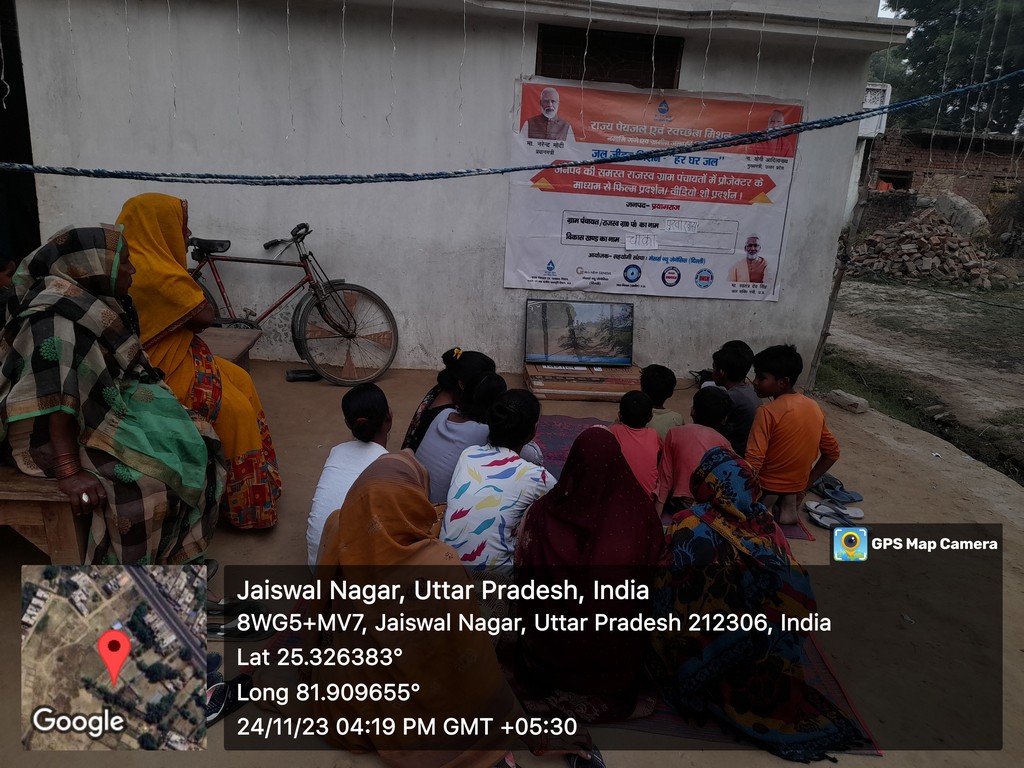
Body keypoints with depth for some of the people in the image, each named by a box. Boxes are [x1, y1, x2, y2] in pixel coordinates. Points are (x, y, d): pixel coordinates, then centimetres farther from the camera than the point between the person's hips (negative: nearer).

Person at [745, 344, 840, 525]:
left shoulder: (768, 412, -23)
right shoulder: (814, 407, -3)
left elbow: (753, 464, -26)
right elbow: (832, 453, 7)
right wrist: (806, 484, 12)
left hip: (766, 488, -6)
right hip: (796, 486, 6)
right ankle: (789, 504, 15)